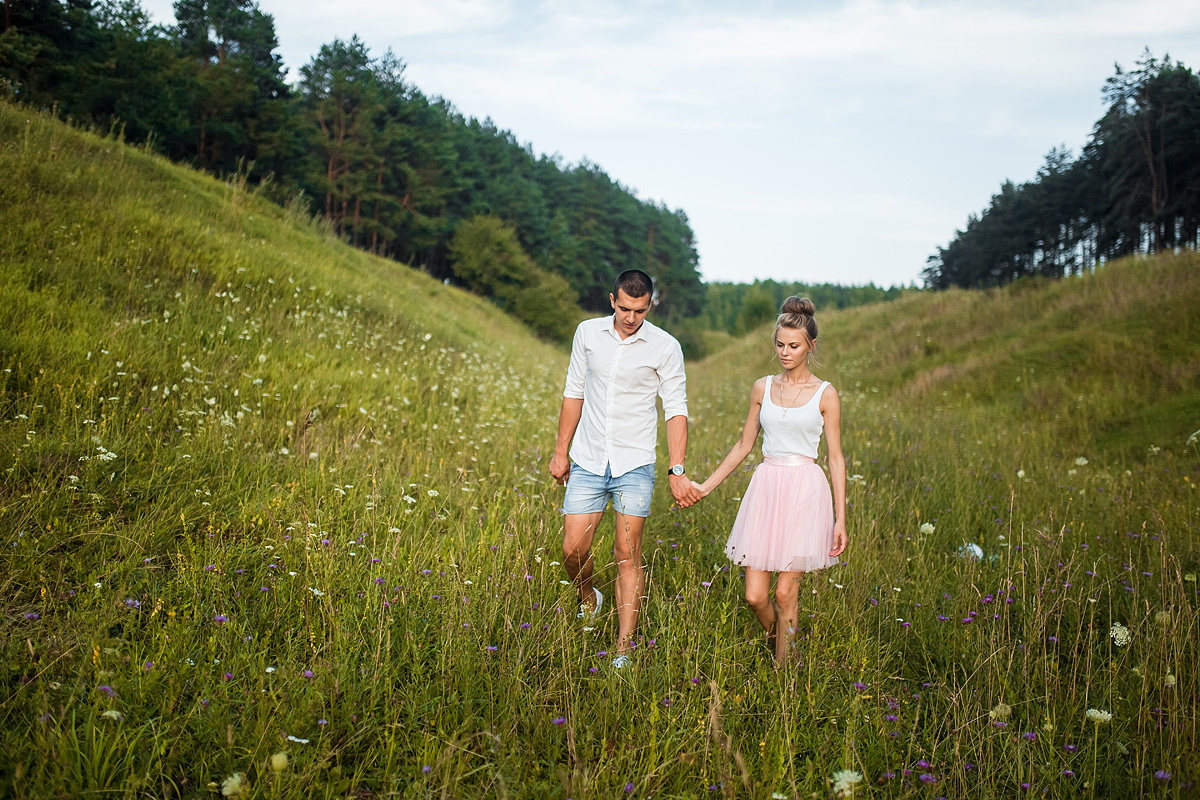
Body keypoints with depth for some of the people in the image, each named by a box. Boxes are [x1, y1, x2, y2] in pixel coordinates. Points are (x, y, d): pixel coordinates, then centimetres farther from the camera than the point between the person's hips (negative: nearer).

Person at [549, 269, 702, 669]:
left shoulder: (665, 347, -6)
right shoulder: (588, 333, 3)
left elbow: (676, 410, -5)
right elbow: (574, 393, 12)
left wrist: (677, 471, -14)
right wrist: (560, 451, 11)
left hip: (635, 464, -2)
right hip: (588, 462, 3)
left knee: (627, 555, -4)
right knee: (573, 550, 0)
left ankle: (623, 651, 4)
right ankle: (589, 601, 33)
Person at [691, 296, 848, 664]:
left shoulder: (825, 394, 0)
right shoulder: (763, 388, 9)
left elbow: (835, 458, 0)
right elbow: (744, 445, 16)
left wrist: (840, 519, -4)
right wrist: (706, 485, 15)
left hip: (805, 490, -3)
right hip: (765, 487, 3)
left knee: (785, 591, -1)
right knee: (755, 595, -1)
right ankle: (775, 641, 31)